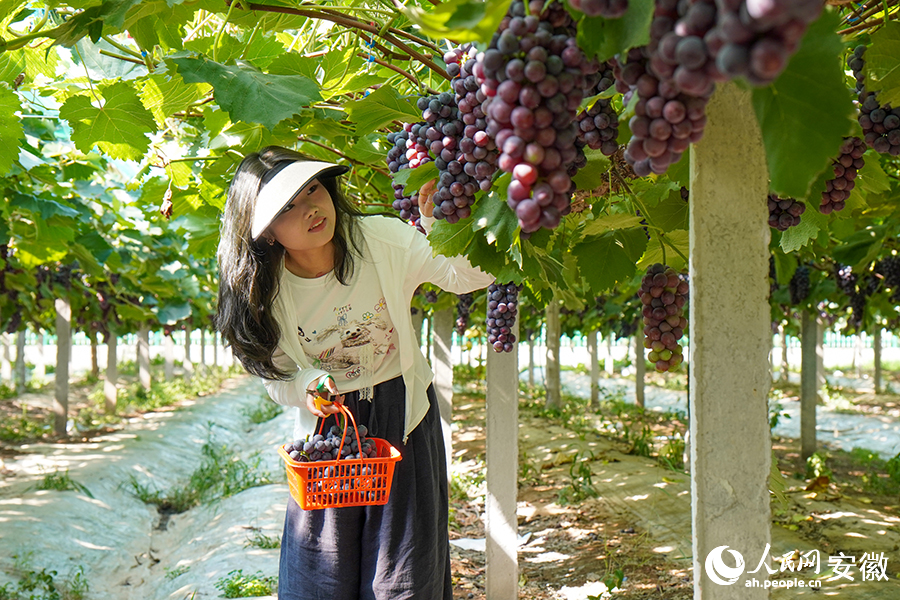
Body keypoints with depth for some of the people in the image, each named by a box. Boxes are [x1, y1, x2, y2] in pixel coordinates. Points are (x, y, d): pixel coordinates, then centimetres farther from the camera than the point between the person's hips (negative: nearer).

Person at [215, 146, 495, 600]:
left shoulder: (381, 239, -17)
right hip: (326, 425, 1)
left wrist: (441, 225, -38)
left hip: (401, 415, -1)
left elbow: (471, 276, -21)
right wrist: (307, 389, -21)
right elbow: (275, 374, 1)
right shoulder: (267, 290, -11)